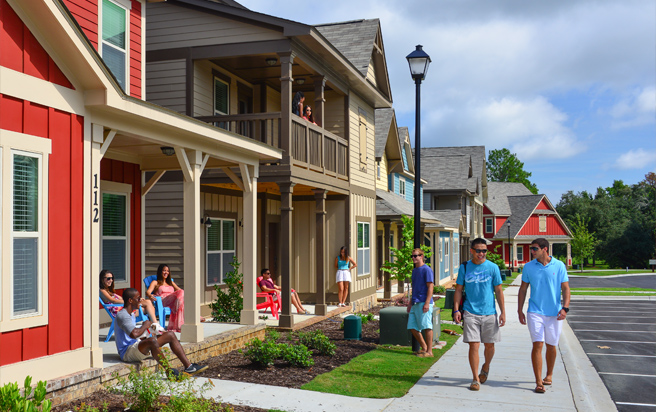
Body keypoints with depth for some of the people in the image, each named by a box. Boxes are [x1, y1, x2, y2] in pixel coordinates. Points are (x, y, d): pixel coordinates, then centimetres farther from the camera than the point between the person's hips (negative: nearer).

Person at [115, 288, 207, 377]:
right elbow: (134, 334, -33)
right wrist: (145, 325, -14)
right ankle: (170, 372, -30)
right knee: (151, 341, -41)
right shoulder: (122, 315, -17)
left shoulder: (131, 314, 18)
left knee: (170, 335, 5)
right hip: (127, 352, -11)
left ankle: (188, 366, -1)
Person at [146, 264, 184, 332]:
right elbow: (148, 292, 4)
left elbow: (179, 289, 23)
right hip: (162, 301, -4)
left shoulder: (171, 282, 38)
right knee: (181, 293, -33)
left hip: (172, 302, 4)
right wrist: (150, 295, -22)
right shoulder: (155, 282, 23)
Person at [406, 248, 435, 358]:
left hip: (424, 303, -9)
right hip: (415, 303, 9)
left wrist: (427, 303, -19)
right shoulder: (414, 270, 18)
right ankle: (424, 348, 21)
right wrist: (410, 302, 23)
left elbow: (430, 287, -13)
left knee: (426, 327, -5)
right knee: (412, 327, 8)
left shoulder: (426, 269, -8)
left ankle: (429, 351, 1)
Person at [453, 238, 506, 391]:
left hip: (489, 312, 1)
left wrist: (503, 312, 1)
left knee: (489, 345, 11)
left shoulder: (493, 267, 1)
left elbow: (498, 291, 5)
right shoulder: (464, 267, 3)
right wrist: (456, 310, -2)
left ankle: (485, 367, 39)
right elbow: (459, 290, 8)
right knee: (474, 345, -6)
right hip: (470, 312, -1)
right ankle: (475, 379, 4)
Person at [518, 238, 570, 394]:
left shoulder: (559, 266, -1)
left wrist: (565, 308, -13)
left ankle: (549, 375, 33)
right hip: (535, 312, 0)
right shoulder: (528, 267, 2)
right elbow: (523, 289, 9)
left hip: (555, 313, 0)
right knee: (537, 345, -9)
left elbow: (565, 288, 0)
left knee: (551, 346, 12)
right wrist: (520, 310, 6)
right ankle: (539, 382, -7)